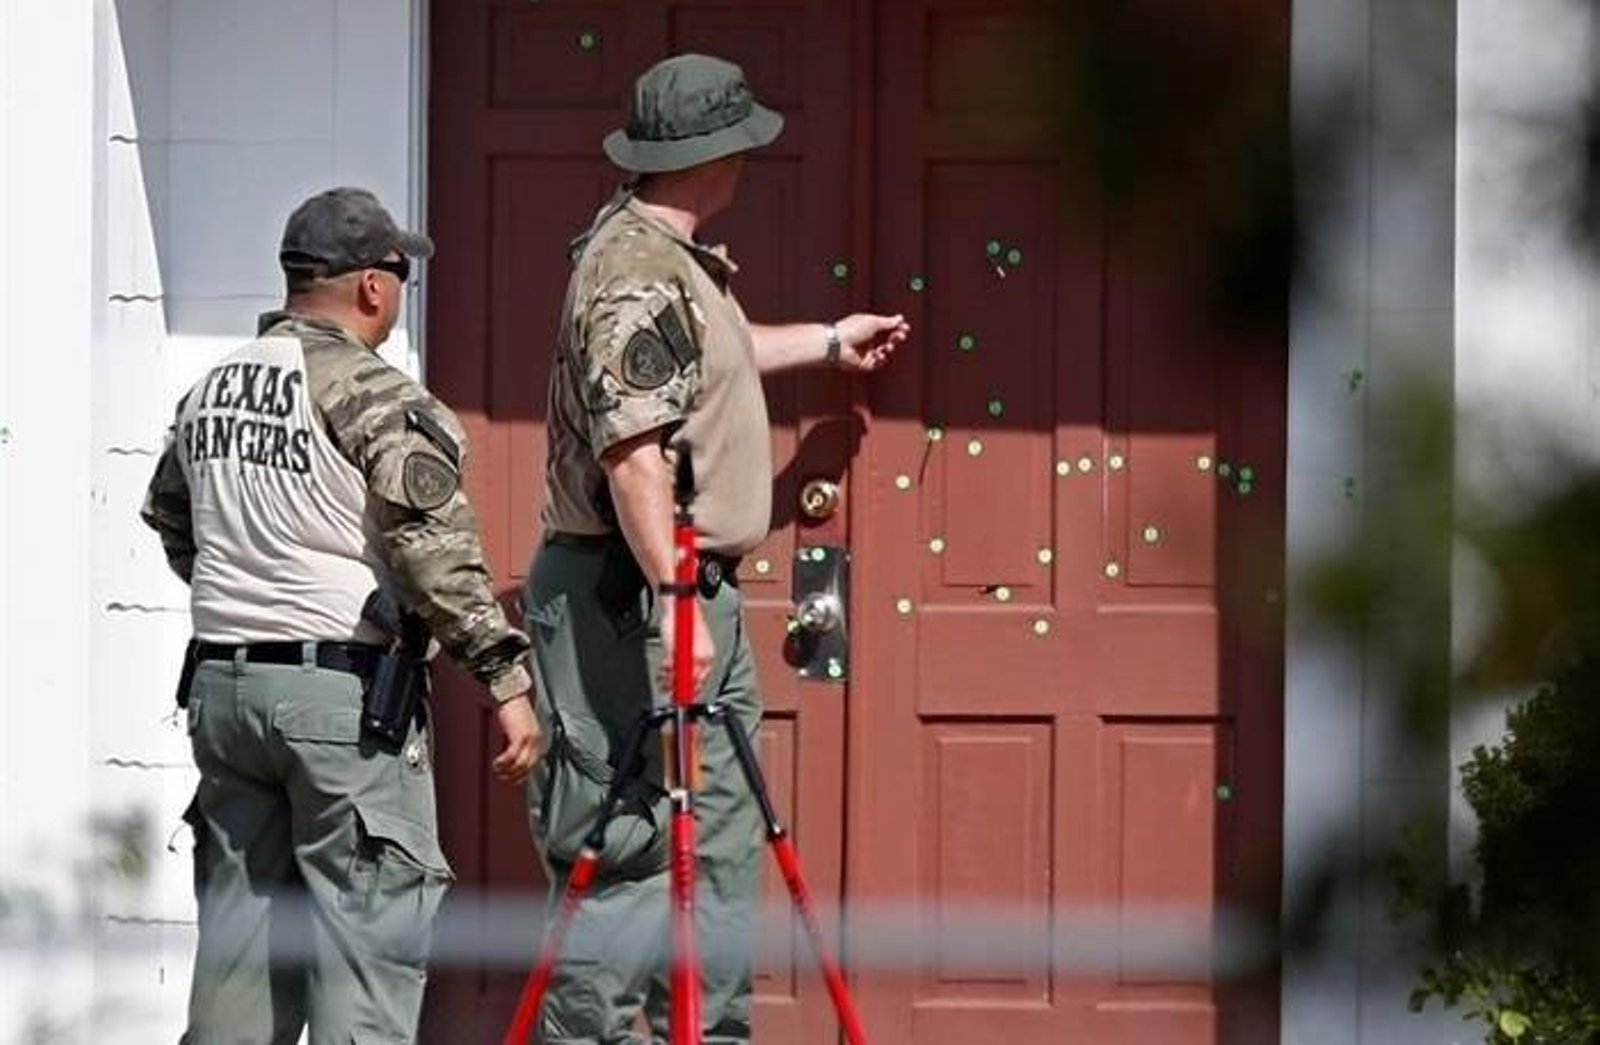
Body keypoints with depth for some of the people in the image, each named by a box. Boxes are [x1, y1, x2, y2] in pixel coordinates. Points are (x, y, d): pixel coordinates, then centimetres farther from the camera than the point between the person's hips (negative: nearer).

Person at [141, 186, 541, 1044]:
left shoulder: (210, 389, 10)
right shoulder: (377, 402, -13)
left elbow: (168, 518, 25)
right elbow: (438, 556, -20)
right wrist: (507, 679, -18)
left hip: (221, 683, 7)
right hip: (343, 693, -7)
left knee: (240, 921, 13)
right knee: (372, 920, -3)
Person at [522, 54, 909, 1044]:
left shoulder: (677, 259, 15)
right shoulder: (637, 272, -18)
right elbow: (631, 448, -26)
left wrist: (827, 342, 50)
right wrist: (670, 598, -30)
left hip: (697, 594, 11)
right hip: (630, 595, -11)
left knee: (722, 839, 13)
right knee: (627, 847, -10)